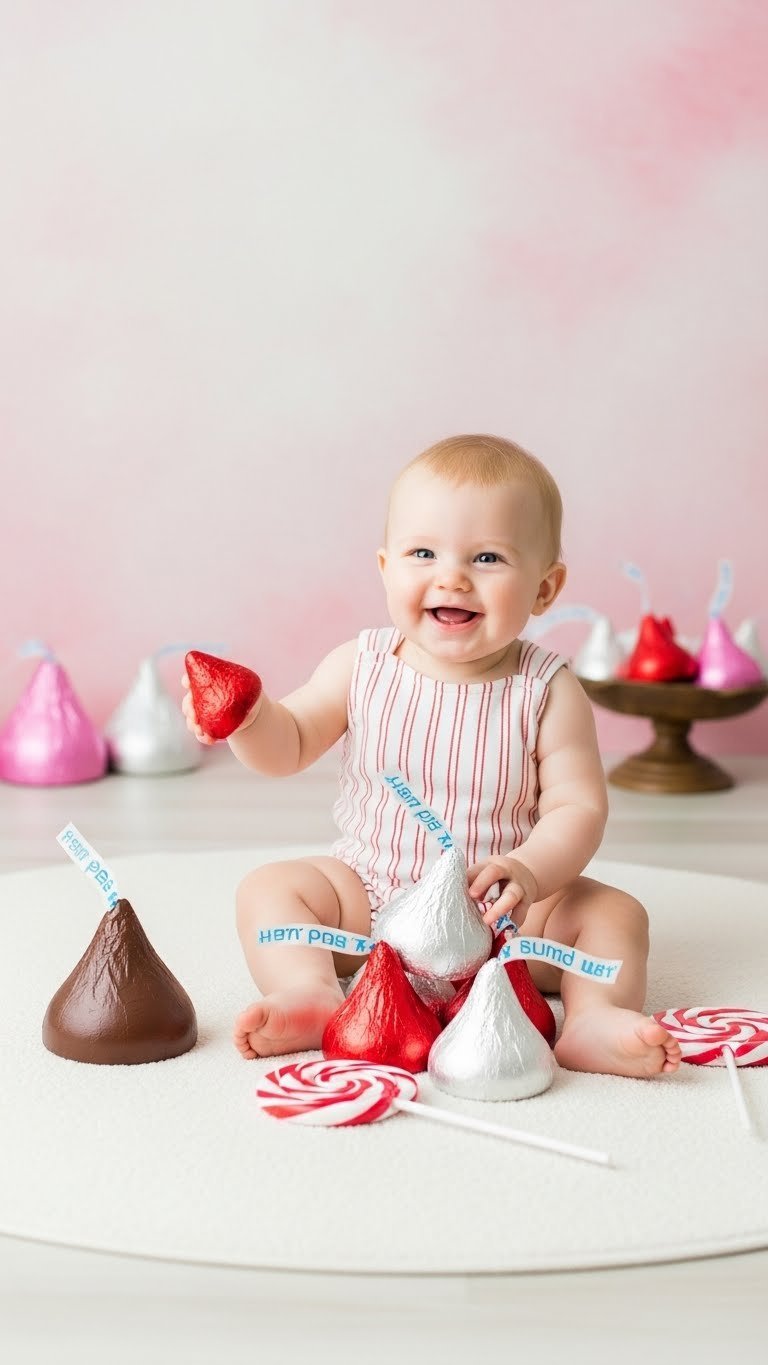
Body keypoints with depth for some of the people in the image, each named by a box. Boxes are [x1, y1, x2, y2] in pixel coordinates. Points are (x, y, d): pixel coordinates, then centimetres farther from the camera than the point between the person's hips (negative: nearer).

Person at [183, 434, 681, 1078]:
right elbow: (289, 748, 2)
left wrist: (529, 872, -37)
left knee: (614, 912, -20)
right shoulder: (361, 668, -7)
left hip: (504, 913, -1)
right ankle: (311, 995, -33)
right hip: (369, 894, 2)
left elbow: (579, 807, -16)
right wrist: (248, 717, -22)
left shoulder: (548, 691, -12)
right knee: (269, 887, -16)